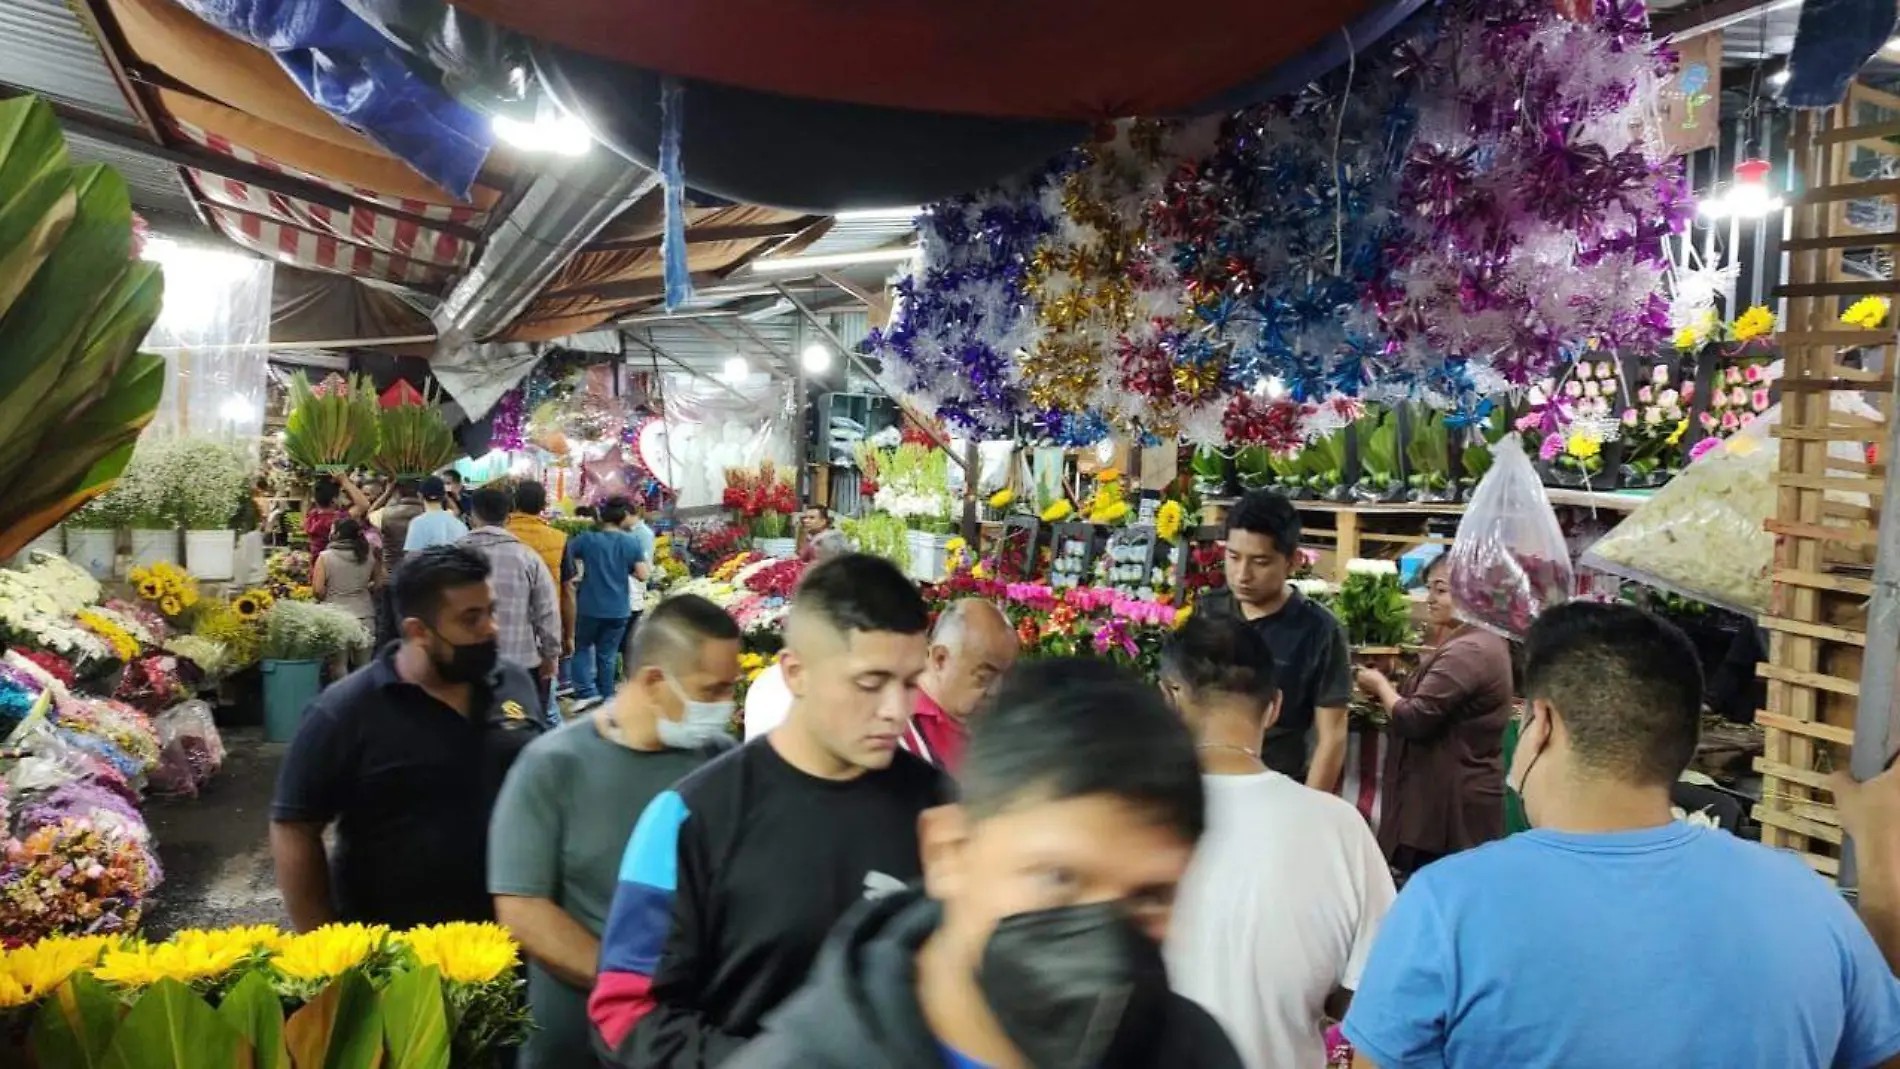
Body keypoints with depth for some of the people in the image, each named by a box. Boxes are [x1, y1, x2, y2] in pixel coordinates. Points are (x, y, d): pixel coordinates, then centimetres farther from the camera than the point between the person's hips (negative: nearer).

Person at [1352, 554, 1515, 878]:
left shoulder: (1466, 651, -20)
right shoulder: (1485, 643, 14)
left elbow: (1414, 719, -22)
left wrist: (1380, 685, -5)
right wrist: (1390, 690, 7)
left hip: (1450, 804, -11)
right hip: (1459, 797, 11)